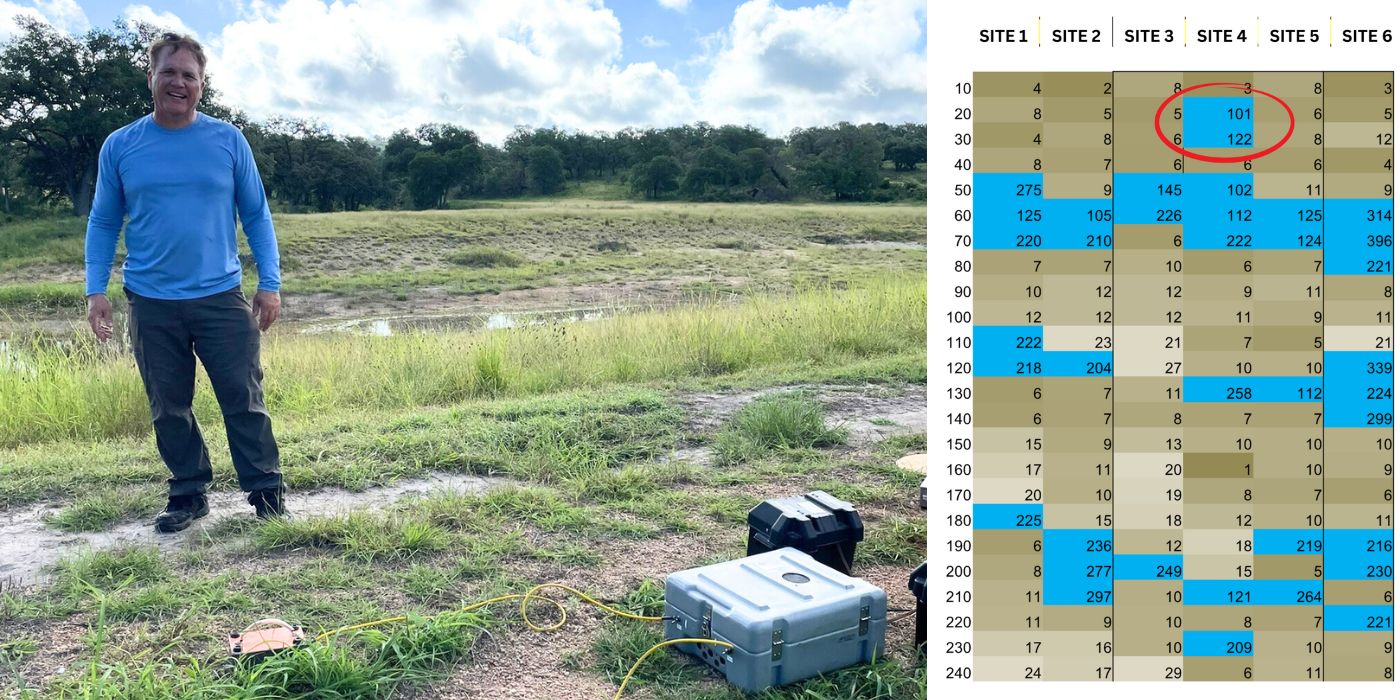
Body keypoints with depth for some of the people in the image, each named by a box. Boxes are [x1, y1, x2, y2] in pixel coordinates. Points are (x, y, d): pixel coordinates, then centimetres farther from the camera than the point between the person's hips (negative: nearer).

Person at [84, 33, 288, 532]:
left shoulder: (228, 140, 2)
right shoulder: (119, 147, 4)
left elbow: (256, 215, 5)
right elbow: (103, 224, 9)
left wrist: (269, 284, -2)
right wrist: (95, 290, 0)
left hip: (222, 299, -1)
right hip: (151, 304, 2)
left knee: (244, 401, 0)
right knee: (169, 408, 10)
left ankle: (267, 493, 11)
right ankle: (188, 495, 23)